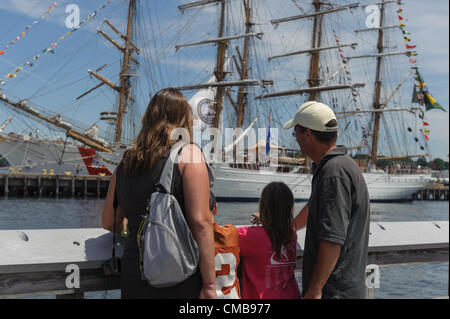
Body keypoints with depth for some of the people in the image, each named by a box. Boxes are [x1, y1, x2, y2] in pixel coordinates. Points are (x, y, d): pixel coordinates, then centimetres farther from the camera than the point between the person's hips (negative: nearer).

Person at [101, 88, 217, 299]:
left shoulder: (125, 164, 10)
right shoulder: (188, 153, -5)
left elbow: (109, 224, 19)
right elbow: (200, 222, -13)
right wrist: (209, 285, -10)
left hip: (132, 276, 5)